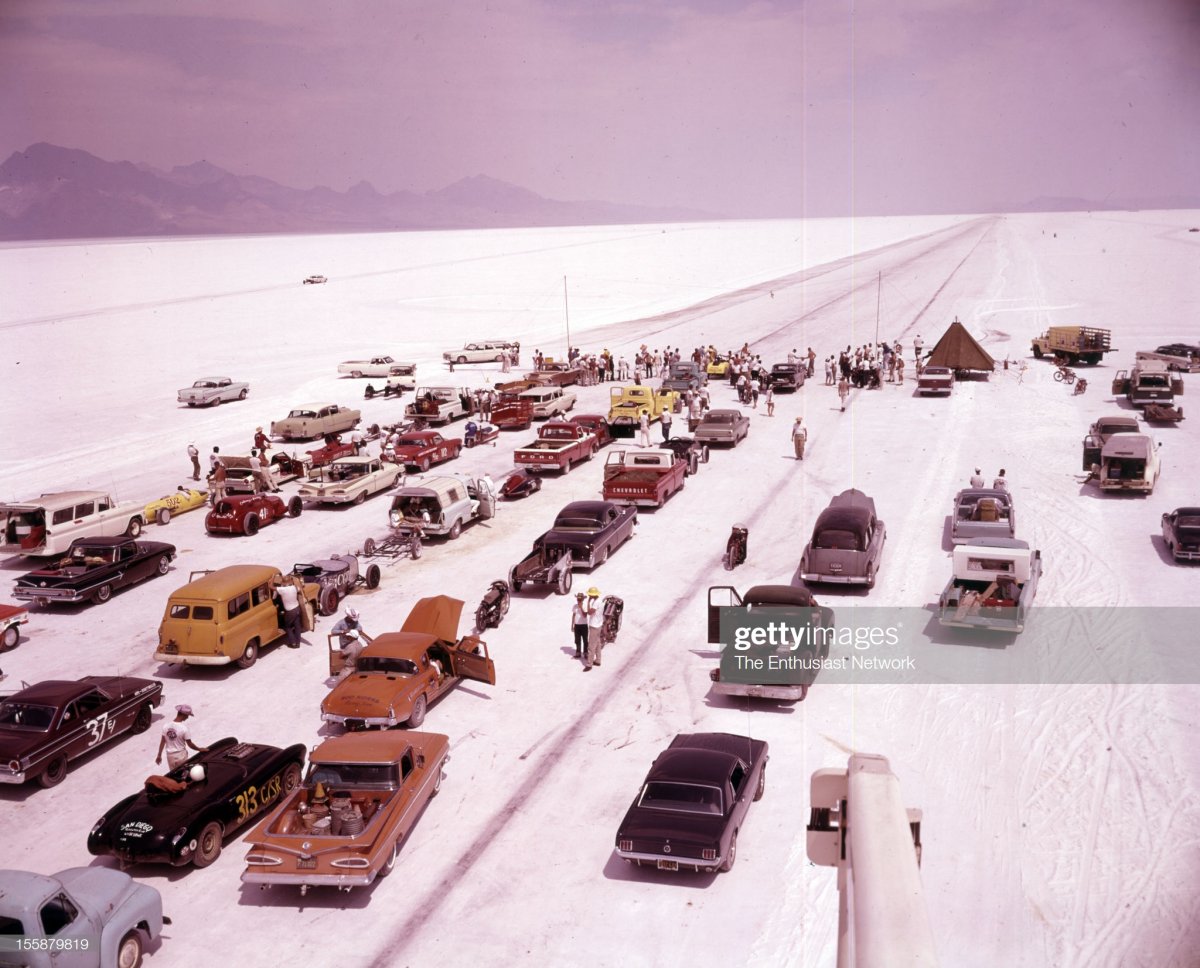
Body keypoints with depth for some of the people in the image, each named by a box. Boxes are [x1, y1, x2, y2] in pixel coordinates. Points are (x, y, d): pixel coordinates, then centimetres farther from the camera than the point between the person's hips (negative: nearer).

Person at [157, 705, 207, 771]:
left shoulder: (166, 725, -8)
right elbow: (190, 744, -12)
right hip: (181, 755, -4)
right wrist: (200, 749, 4)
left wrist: (159, 755, 11)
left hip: (170, 755, 4)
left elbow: (162, 742, 0)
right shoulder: (184, 728, -21)